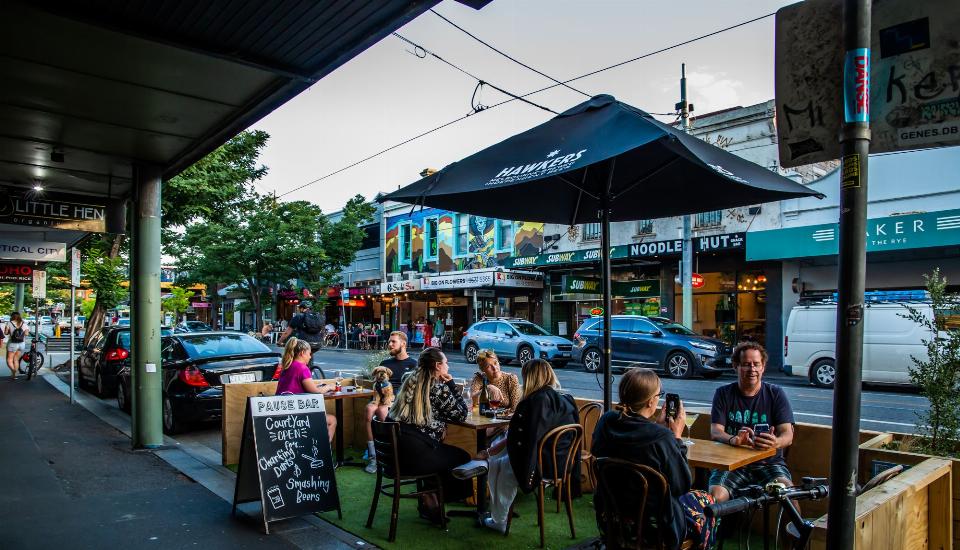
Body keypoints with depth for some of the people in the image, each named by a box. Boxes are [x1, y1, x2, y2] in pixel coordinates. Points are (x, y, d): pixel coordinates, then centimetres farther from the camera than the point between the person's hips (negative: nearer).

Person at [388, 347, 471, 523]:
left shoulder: (410, 381, 15)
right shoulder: (438, 387, -7)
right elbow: (460, 414, -1)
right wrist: (452, 384, 6)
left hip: (395, 449, 8)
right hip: (415, 454, -8)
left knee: (447, 452, 30)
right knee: (461, 457, 15)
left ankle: (428, 498, 33)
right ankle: (430, 501, 28)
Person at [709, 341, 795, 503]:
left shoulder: (776, 394, 6)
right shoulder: (724, 394, 6)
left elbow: (788, 435, -5)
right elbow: (715, 432, -6)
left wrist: (775, 442, -31)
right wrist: (734, 440, -30)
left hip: (769, 462, 0)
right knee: (715, 495, -27)